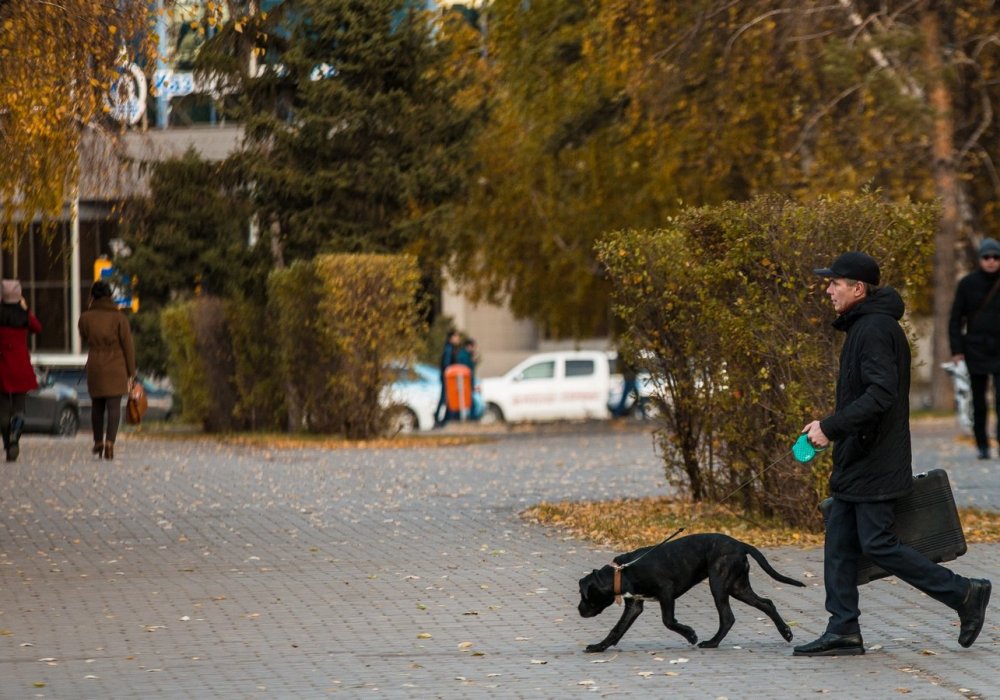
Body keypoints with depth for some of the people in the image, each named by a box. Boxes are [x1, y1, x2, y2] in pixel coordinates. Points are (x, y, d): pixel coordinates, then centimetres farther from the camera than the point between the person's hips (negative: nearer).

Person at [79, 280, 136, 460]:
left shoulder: (85, 318, 0)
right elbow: (128, 346, -3)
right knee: (114, 406, -4)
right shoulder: (119, 317, -4)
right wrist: (131, 371, 4)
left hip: (95, 366, 2)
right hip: (116, 367, -2)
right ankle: (109, 442, -20)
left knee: (97, 405, 17)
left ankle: (98, 442, 27)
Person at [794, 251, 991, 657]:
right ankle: (843, 631, 8)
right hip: (855, 463, 10)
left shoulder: (875, 329, -18)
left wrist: (831, 427, -27)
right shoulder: (863, 326, 15)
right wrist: (831, 427, 15)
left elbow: (880, 395, -28)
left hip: (874, 466, -10)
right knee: (839, 543, 7)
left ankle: (963, 594, 2)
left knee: (877, 544, -8)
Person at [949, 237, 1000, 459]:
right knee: (978, 401, 7)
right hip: (976, 350, 1)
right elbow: (956, 318, 4)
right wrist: (956, 350, -4)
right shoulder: (967, 284, 1)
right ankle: (982, 445, 15)